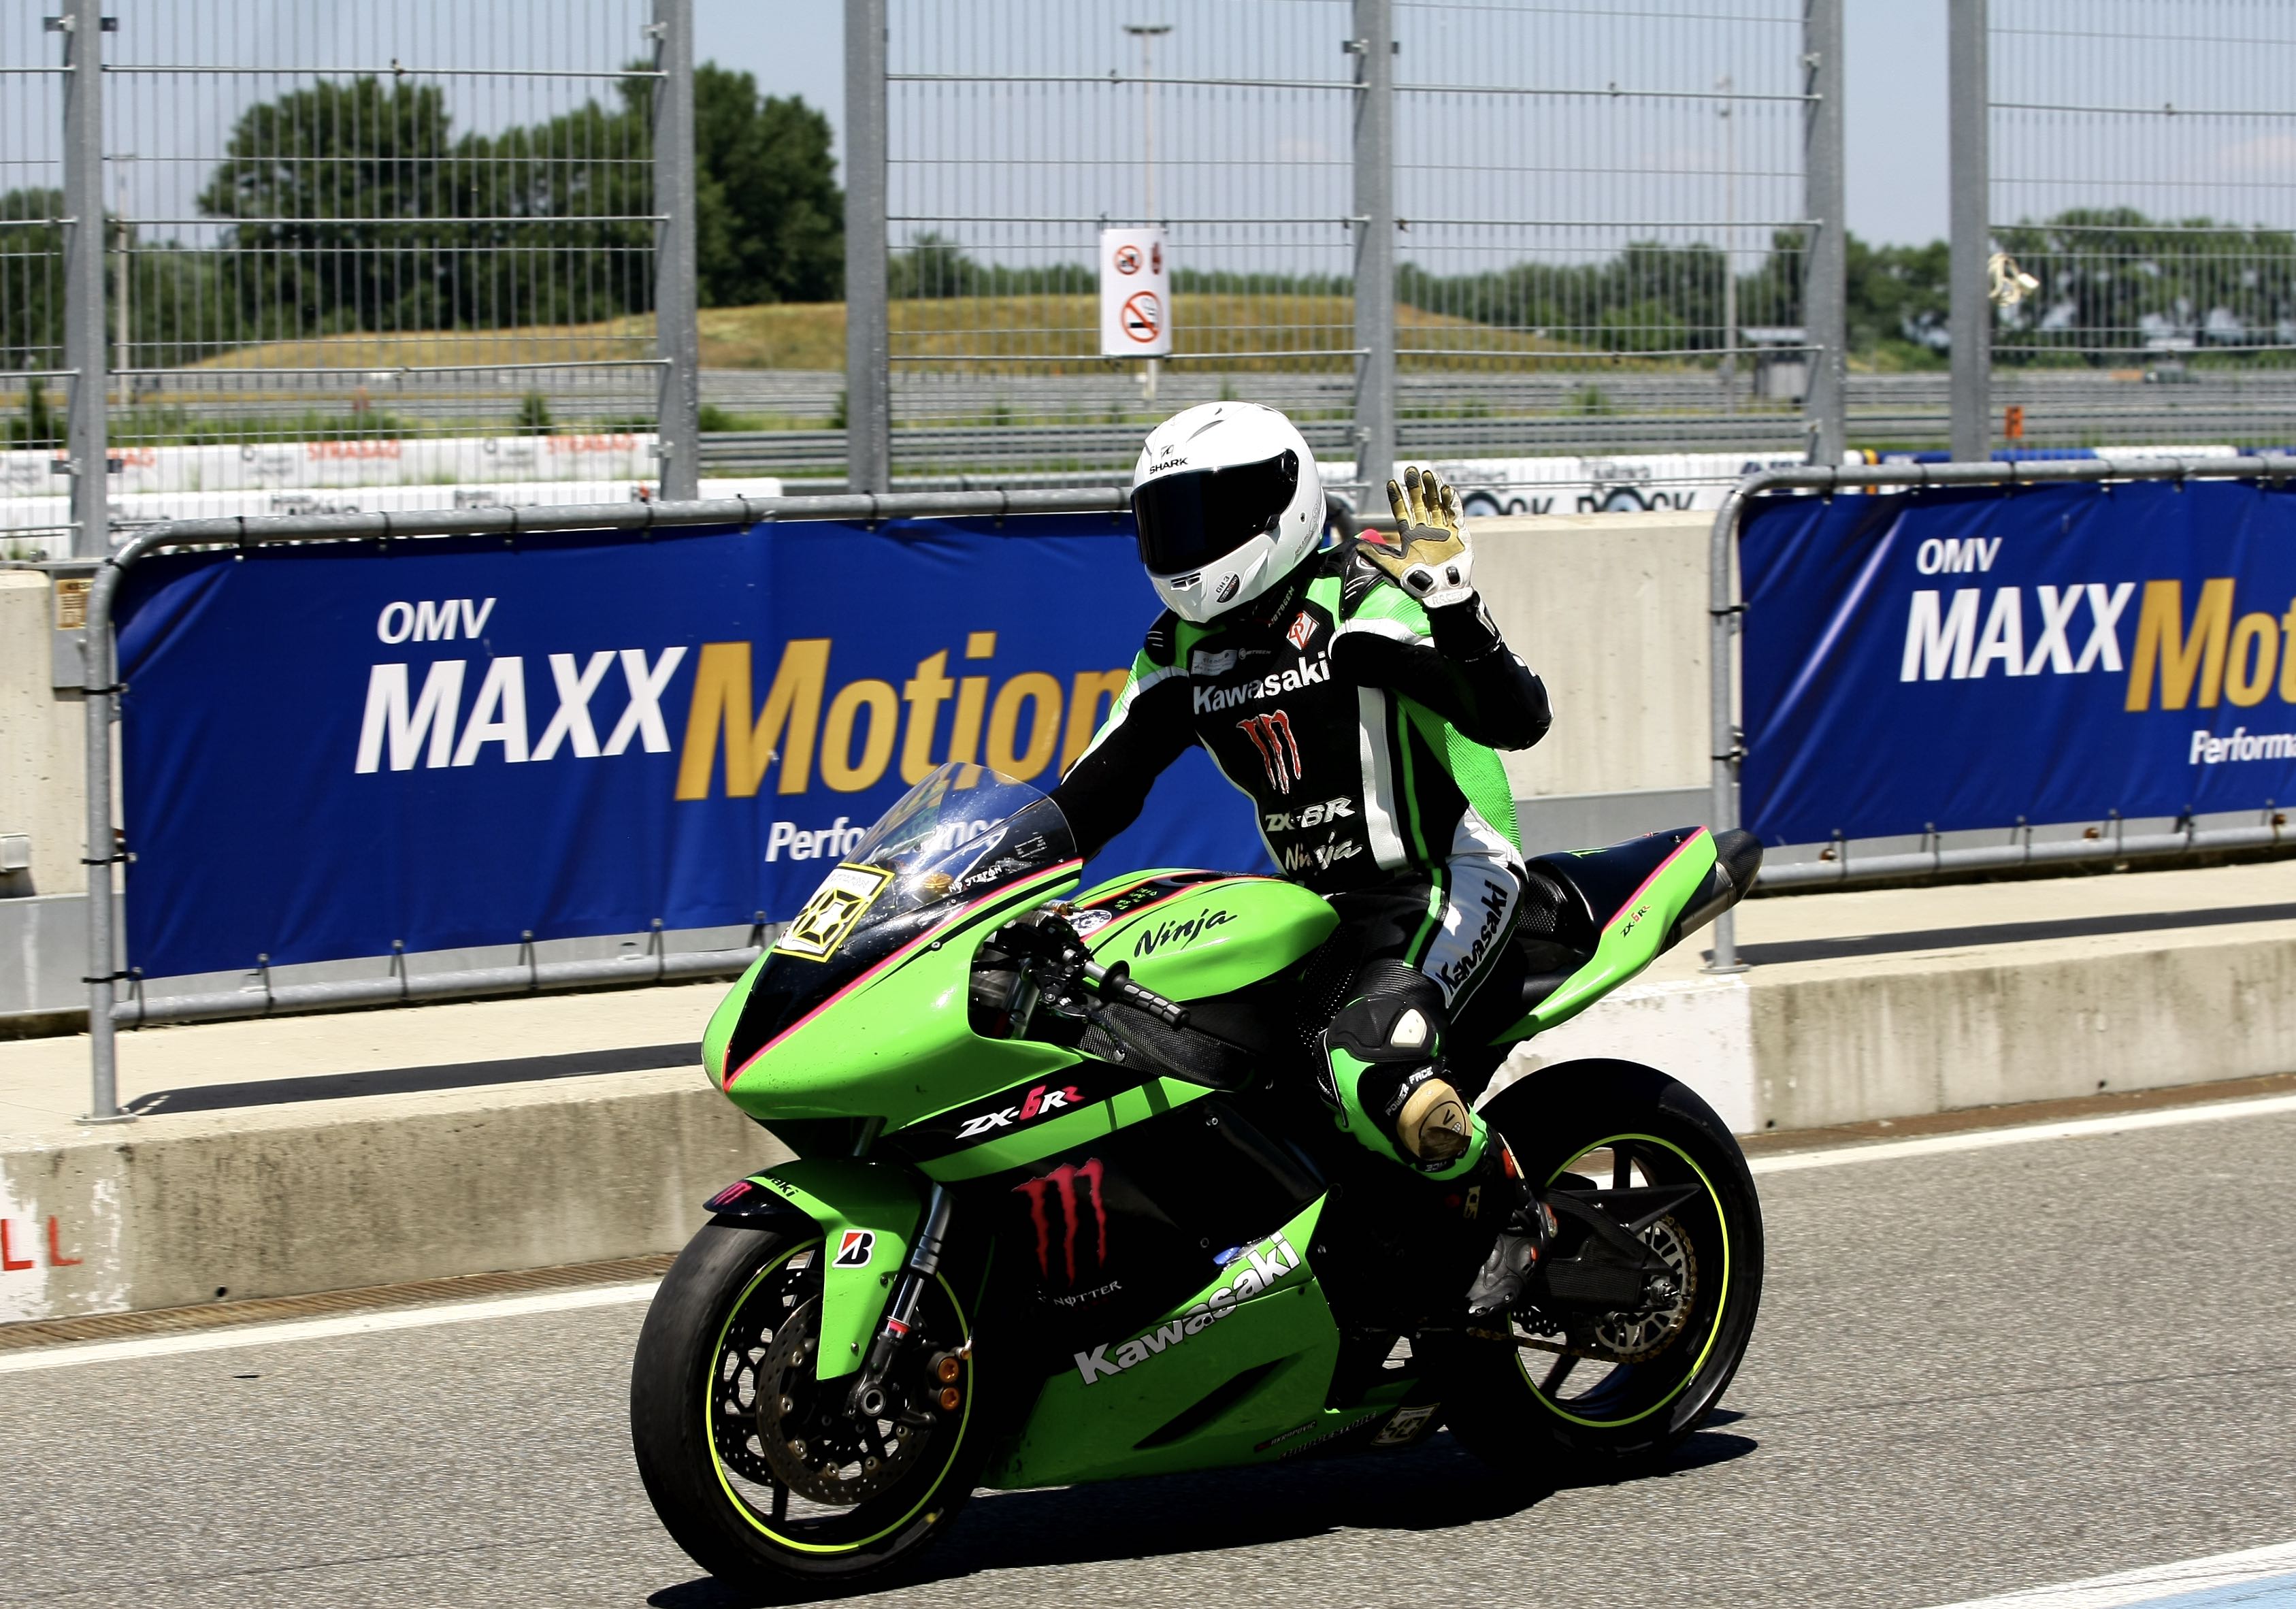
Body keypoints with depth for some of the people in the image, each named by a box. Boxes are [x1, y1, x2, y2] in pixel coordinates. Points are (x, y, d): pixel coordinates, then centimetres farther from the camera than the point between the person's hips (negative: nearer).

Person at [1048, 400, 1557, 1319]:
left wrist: (1453, 603, -34)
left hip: (1444, 882, -8)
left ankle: (1510, 1210, -8)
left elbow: (1517, 720, -21)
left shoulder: (1360, 605, -14)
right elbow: (1098, 790, 9)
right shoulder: (1183, 651, 8)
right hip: (1315, 900, 8)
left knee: (1368, 1062, -31)